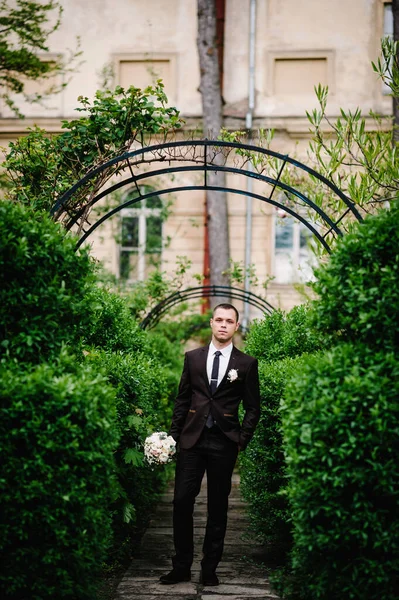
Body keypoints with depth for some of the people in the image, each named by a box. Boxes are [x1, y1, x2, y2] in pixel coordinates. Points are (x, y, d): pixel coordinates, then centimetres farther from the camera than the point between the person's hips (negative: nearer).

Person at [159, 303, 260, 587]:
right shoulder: (193, 357, 9)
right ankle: (181, 566, 8)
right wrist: (174, 435, 5)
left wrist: (242, 441, -4)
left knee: (218, 507, 5)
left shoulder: (247, 363, 2)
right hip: (192, 439, 2)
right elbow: (182, 400, 11)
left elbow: (253, 408, 4)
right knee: (182, 501, -1)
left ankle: (210, 569, 14)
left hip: (224, 443, -2)